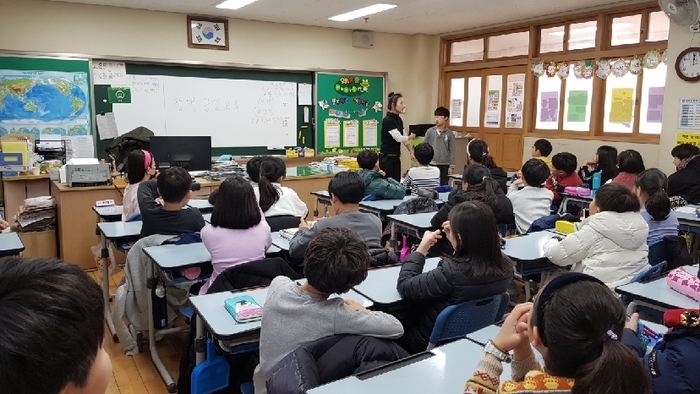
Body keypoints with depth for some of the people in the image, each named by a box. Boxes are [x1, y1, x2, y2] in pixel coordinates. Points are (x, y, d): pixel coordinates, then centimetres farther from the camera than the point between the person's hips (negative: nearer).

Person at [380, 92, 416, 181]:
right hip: (386, 158, -8)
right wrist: (411, 137, -2)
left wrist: (411, 152, 18)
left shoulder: (399, 120, 10)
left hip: (396, 157, 8)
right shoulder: (387, 120, -17)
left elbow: (404, 138, 18)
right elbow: (399, 138, -20)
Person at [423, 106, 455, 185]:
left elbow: (452, 151, 1)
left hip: (445, 165, 0)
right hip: (432, 164, 0)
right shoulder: (430, 131, 0)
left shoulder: (450, 133, -1)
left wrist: (451, 166, -2)